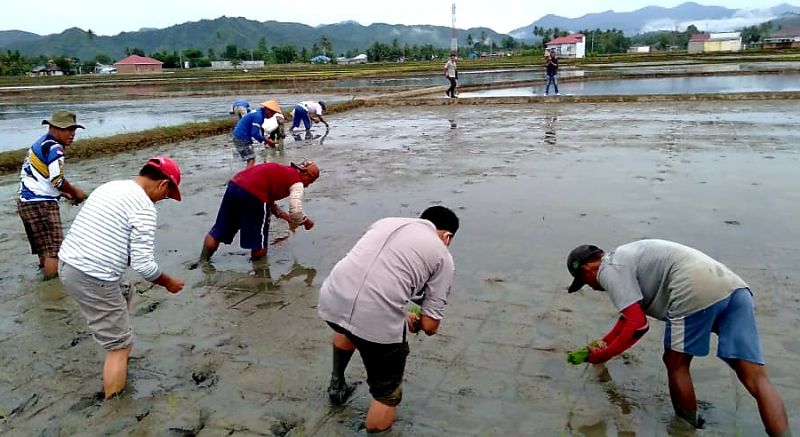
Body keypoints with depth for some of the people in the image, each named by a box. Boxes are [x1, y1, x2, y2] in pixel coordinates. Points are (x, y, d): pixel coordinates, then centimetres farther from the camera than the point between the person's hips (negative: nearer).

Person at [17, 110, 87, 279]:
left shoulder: (40, 144, 15)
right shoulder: (55, 148, -15)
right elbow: (57, 180, -20)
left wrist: (66, 194, 12)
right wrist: (75, 192, -2)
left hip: (26, 202, 10)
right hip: (41, 204, -10)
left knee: (44, 249, 24)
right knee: (54, 250, -7)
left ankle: (45, 271, 39)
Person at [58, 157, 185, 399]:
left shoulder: (110, 186, 12)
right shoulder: (144, 207, -15)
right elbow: (143, 265, -17)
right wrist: (169, 283, 0)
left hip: (67, 263, 10)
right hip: (91, 278, -10)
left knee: (122, 299, 32)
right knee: (120, 345, 3)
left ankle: (119, 369, 44)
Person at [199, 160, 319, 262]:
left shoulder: (283, 172, 28)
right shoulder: (297, 182, 4)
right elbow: (296, 212, -8)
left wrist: (287, 217, 29)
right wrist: (305, 221, 12)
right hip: (253, 195, -9)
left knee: (217, 233, 21)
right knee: (259, 250, 8)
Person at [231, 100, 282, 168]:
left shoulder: (259, 113, 11)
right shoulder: (258, 116, -20)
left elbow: (256, 130, 18)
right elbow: (255, 133, -24)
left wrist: (266, 139, 6)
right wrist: (267, 140, -13)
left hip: (242, 137, 10)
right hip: (242, 138, -10)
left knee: (251, 160, 13)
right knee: (251, 160, -11)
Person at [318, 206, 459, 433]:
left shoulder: (386, 222, 25)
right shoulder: (442, 256, 11)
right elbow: (430, 325, 6)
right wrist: (418, 323, 29)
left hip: (331, 300, 6)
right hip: (377, 322, -6)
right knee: (387, 394, 18)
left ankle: (336, 384, 52)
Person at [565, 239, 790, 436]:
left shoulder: (608, 270, 4)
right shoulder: (622, 258, 33)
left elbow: (637, 325, -3)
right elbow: (629, 314, 43)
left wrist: (603, 355, 9)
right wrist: (603, 342, 47)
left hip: (697, 290, -9)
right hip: (733, 286, 9)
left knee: (676, 365, 12)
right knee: (756, 378, 3)